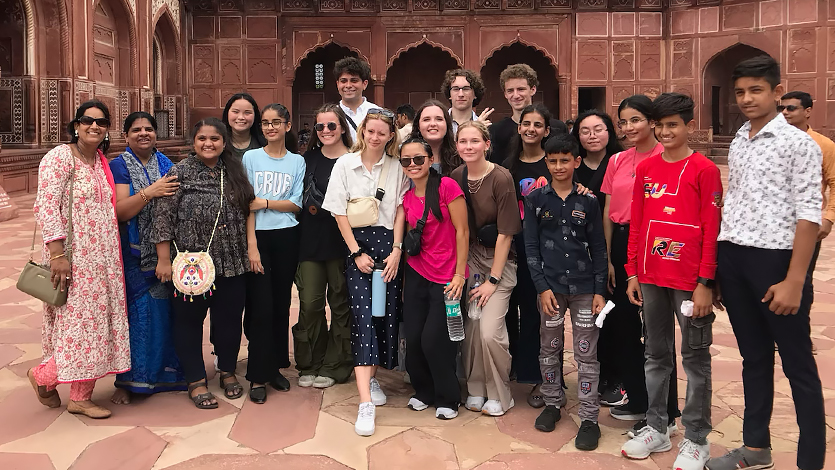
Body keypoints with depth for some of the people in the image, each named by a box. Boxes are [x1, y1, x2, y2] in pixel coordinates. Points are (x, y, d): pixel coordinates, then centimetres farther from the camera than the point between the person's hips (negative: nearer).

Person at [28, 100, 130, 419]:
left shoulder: (101, 161, 13)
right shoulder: (59, 158, -10)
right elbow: (46, 207, -17)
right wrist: (57, 254, -22)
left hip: (102, 258, 8)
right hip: (73, 258, -7)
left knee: (95, 323, 9)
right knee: (79, 323, -3)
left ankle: (81, 398, 19)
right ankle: (42, 375, 23)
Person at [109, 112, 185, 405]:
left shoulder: (166, 164, 12)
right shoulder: (119, 166, 0)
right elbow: (120, 211, -11)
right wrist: (149, 192, -22)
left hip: (164, 252, 3)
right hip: (133, 255, -3)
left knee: (164, 311, 6)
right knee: (135, 314, -2)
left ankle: (163, 373, 21)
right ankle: (127, 381, 10)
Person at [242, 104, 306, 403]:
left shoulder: (297, 162, 8)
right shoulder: (250, 158, 3)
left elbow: (296, 205, 1)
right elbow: (247, 205, -4)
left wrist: (265, 203, -11)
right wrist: (251, 245, -12)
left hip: (287, 238, 2)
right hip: (259, 236, -2)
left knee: (281, 305, 8)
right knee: (261, 307, -4)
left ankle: (275, 367, 21)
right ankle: (258, 377, 5)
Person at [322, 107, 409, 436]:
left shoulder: (397, 168, 6)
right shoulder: (345, 165, 3)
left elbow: (400, 210, 4)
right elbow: (340, 212, 1)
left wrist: (396, 250, -6)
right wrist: (356, 252, -6)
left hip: (389, 244, 2)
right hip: (357, 244, -2)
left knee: (387, 314, 2)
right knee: (364, 316, -11)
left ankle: (372, 377, 27)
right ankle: (365, 403, -15)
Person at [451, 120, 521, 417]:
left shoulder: (501, 178, -15)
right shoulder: (456, 176, 1)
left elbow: (505, 234, -13)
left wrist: (493, 280, -13)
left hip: (499, 259, -4)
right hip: (470, 256, 4)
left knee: (490, 331, -12)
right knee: (470, 326, 0)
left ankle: (499, 395, 9)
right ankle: (476, 389, 20)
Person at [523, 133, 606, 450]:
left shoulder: (588, 201, 3)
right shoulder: (536, 199, 2)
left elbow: (598, 248, 4)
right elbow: (531, 246, 1)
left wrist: (600, 290, -2)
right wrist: (542, 287, -7)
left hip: (584, 287, 0)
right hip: (551, 286, 1)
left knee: (586, 353, 1)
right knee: (549, 348, 9)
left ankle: (589, 418, 9)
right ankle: (552, 403, 28)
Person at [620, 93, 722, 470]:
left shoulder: (704, 169, -6)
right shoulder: (645, 168, 8)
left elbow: (712, 230, -8)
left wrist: (706, 282, -11)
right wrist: (632, 273, 8)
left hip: (690, 280, -5)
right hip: (651, 278, 5)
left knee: (695, 357, 6)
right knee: (656, 354, 14)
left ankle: (696, 440, 17)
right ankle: (655, 429, 27)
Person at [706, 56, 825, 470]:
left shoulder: (798, 144, -7)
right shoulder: (737, 145, 12)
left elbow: (809, 215, -12)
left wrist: (794, 281, -18)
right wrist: (717, 269, 13)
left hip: (775, 259, -6)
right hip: (732, 259, 6)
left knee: (798, 366, 4)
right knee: (754, 358, 17)